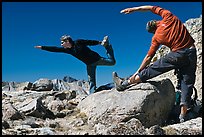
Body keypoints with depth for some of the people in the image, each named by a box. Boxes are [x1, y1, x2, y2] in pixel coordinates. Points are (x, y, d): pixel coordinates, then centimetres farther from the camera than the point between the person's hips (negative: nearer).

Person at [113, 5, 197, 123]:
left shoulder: (156, 38, -1)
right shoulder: (169, 17, 0)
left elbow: (149, 57, 3)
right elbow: (153, 8, 14)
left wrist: (138, 71, 12)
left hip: (178, 54, -3)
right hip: (192, 53, 3)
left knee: (153, 68, 4)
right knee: (187, 83, 5)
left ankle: (124, 83, 10)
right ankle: (183, 116, 6)